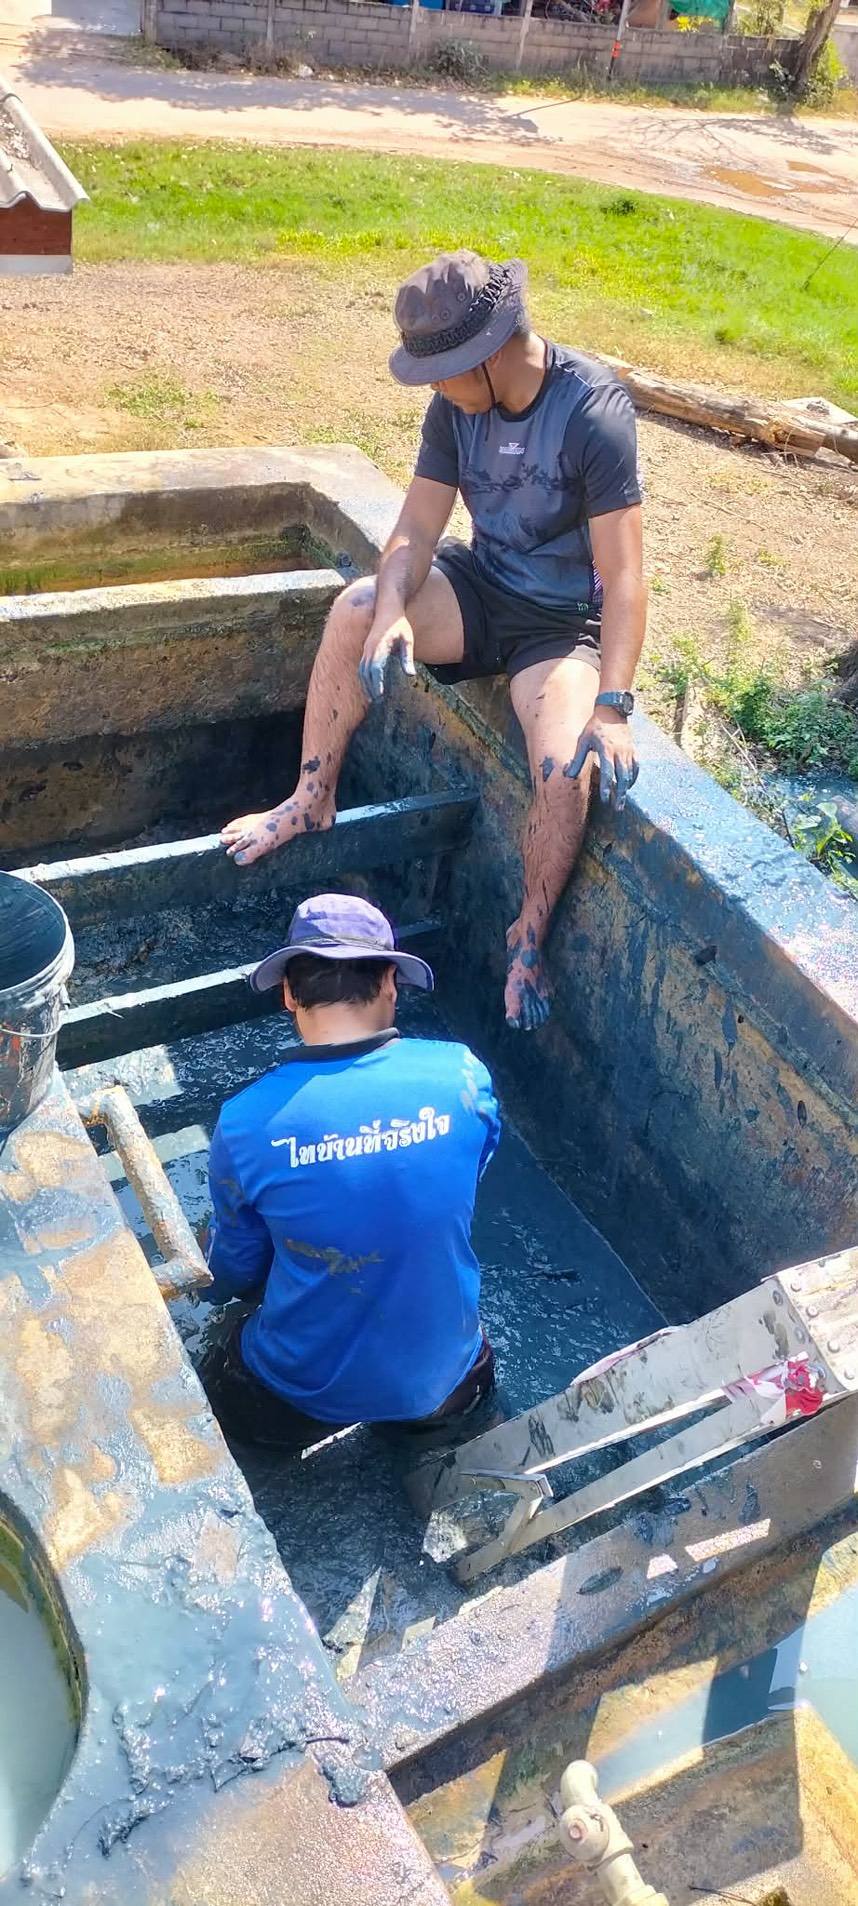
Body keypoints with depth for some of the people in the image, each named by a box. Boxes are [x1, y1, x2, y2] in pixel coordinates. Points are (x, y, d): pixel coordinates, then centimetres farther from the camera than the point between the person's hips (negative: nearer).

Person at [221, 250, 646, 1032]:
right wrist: (392, 609, -30)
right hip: (482, 586, 5)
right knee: (354, 609, -21)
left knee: (569, 768, -30)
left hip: (563, 622, -5)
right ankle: (311, 801, -4)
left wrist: (613, 708, -35)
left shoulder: (594, 411, -23)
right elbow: (417, 527, -8)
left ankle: (529, 937, -5)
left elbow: (622, 575, -27)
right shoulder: (459, 401, -7)